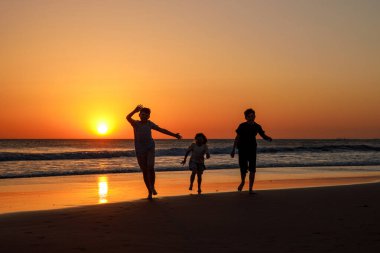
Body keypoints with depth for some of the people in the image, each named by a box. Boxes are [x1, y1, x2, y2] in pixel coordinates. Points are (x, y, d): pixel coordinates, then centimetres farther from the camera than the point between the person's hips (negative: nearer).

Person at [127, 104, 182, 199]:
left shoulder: (149, 124, 8)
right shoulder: (135, 123, 1)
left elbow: (162, 130, 15)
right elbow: (128, 118, -21)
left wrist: (174, 135, 17)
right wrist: (135, 110, -35)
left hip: (150, 148, 1)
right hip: (140, 150, -1)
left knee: (150, 168, -18)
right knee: (145, 171, 2)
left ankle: (152, 187, 2)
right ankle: (150, 192, 14)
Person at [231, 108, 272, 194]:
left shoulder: (257, 127, 1)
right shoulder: (242, 126, -6)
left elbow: (264, 136, 7)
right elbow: (237, 138, -1)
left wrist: (268, 138, -17)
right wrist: (233, 150, -3)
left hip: (252, 149, 2)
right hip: (242, 150, -2)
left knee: (252, 170, -6)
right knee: (243, 169, 2)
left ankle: (250, 189, -1)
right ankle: (243, 182, 34)